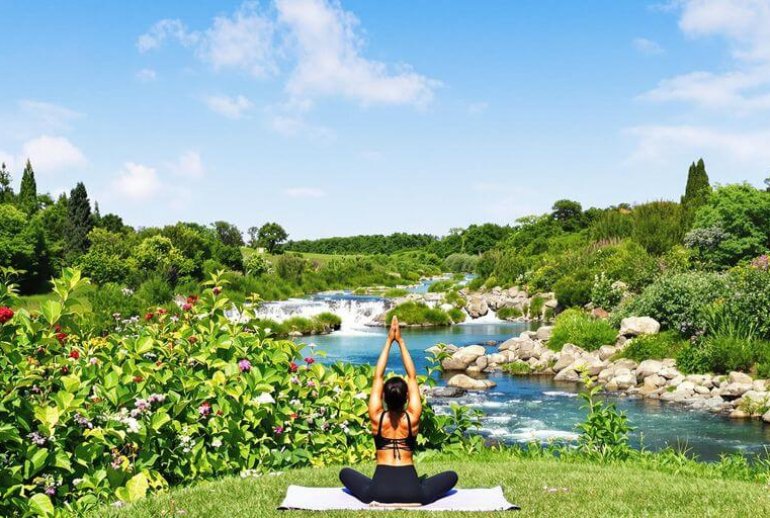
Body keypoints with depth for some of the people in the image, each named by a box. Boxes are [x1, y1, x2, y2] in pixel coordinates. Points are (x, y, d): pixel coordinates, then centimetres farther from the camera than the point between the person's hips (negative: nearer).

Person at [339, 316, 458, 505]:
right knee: (451, 476, 22)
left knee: (345, 473, 27)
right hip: (412, 492, 0)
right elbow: (412, 377, 5)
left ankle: (377, 498, 15)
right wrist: (401, 341, 8)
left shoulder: (377, 418, -3)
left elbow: (377, 377, 5)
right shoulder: (412, 418, -3)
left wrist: (389, 341, 7)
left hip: (379, 492, 0)